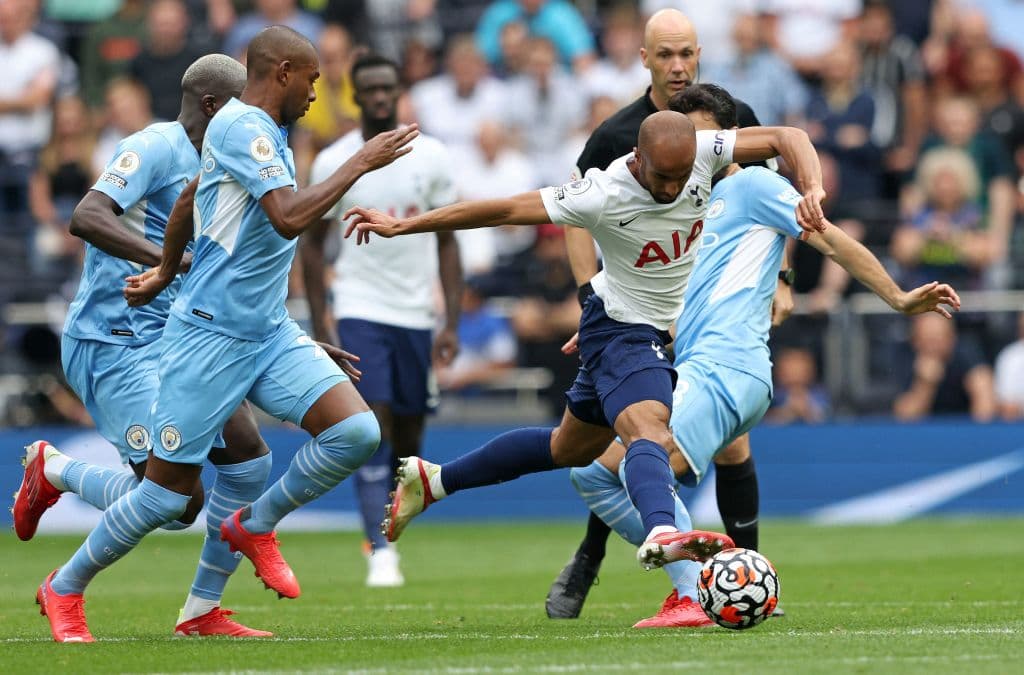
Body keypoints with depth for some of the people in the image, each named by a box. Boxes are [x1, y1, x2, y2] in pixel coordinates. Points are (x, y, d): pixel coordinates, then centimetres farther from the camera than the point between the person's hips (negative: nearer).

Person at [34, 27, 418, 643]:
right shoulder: (243, 127, -16)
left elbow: (188, 202, 29)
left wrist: (165, 276, 41)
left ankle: (256, 525, 9)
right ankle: (65, 589, 19)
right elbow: (289, 219, -29)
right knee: (168, 491, -2)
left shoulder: (260, 132, 14)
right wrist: (360, 164, -23)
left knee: (357, 431, -12)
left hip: (270, 333, 9)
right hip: (211, 337, -9)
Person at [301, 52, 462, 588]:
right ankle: (381, 554, -17)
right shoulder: (333, 162, -2)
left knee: (408, 440, 7)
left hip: (416, 315, 3)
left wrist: (452, 323, -1)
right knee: (374, 428, -15)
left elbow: (447, 242, 6)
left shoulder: (431, 157, 2)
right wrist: (320, 327, -3)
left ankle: (384, 536, 29)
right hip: (359, 310, -3)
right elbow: (312, 244, 4)